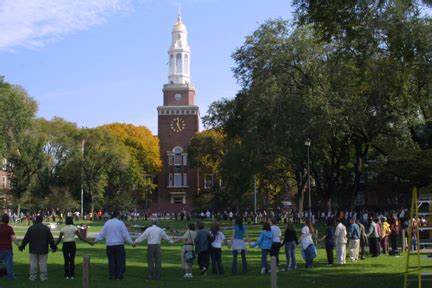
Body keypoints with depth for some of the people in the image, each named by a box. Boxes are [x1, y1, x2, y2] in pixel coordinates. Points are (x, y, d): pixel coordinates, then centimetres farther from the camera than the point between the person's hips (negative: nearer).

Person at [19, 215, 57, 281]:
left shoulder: (31, 228, -2)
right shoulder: (46, 228, -1)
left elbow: (26, 239, 0)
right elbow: (51, 239, 1)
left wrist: (22, 246, 12)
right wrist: (53, 247, 11)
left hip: (33, 250, 0)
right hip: (43, 250, 0)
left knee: (33, 263, 6)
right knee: (43, 263, 3)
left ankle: (33, 276, 9)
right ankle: (43, 277, 5)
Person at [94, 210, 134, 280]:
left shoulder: (107, 223, 6)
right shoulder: (120, 223, -6)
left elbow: (102, 233, 7)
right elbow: (125, 234, -8)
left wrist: (96, 240, 18)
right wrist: (131, 243, -5)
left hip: (110, 245, 4)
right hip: (119, 245, -3)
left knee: (111, 261, 8)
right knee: (120, 261, 3)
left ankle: (112, 275, 7)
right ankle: (119, 275, 0)